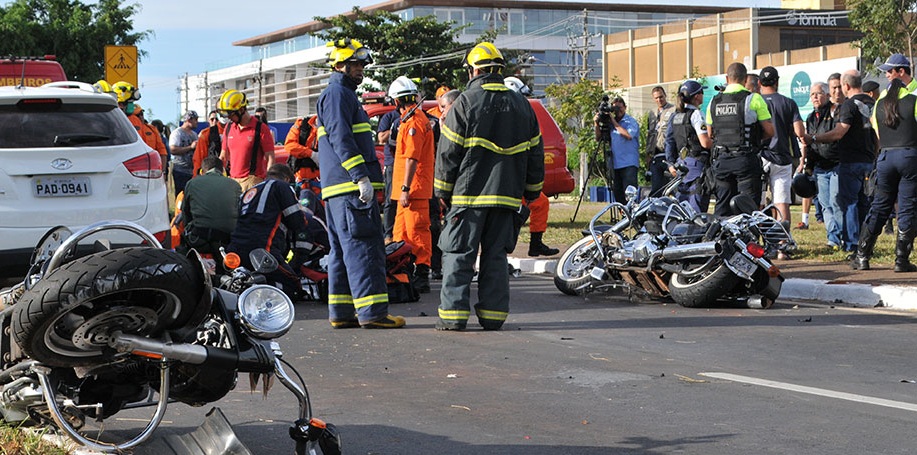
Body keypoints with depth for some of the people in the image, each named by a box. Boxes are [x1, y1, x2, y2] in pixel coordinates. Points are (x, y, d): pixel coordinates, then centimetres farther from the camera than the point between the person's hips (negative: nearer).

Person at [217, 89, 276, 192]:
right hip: (233, 180, 6)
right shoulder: (229, 128, 13)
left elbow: (270, 158, -6)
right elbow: (223, 156, 22)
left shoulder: (260, 129, -5)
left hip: (252, 181, -6)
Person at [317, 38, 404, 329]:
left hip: (338, 189, 11)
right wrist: (361, 176, -24)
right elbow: (340, 137, -19)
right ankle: (372, 312, -15)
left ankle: (341, 313, 11)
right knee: (363, 248, -13)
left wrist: (367, 179, 27)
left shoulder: (345, 94, 26)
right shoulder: (337, 93, -7)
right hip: (350, 186, -11)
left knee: (343, 250, 10)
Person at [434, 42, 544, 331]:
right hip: (507, 196, 5)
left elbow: (448, 153, -5)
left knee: (458, 254, -1)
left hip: (469, 194, -4)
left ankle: (453, 315, -5)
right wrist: (532, 190, 24)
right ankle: (493, 315, 7)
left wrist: (443, 190, 5)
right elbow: (535, 153, 16)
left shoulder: (465, 103, -5)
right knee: (496, 255, 9)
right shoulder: (521, 105, 11)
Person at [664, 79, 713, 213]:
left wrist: (671, 164, 16)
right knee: (697, 206, -8)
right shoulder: (696, 114, -12)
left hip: (680, 162, 8)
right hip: (696, 162, -8)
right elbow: (705, 143, -18)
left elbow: (669, 141, 14)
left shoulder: (675, 116, 12)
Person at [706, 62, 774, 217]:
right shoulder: (754, 99, -7)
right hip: (746, 158, -4)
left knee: (723, 206, 11)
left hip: (721, 160, 4)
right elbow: (770, 131, -6)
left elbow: (710, 133, 16)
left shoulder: (714, 102, 7)